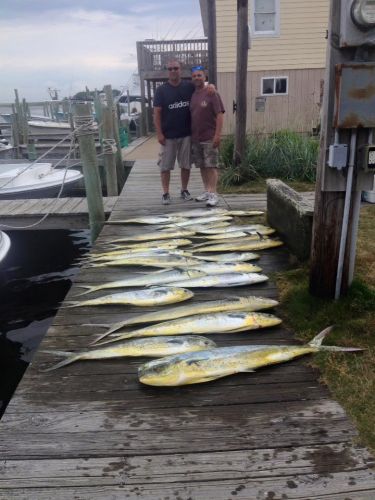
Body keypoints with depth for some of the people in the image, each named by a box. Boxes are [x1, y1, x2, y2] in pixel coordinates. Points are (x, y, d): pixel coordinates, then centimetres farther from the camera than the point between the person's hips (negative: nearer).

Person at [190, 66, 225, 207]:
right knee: (202, 166, 10)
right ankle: (207, 191, 19)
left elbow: (220, 115, -10)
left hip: (209, 137, -6)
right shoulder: (192, 95, 13)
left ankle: (214, 194, -4)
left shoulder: (211, 93, -5)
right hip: (195, 138, 6)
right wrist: (190, 135, 14)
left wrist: (217, 134, -17)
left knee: (212, 166, -6)